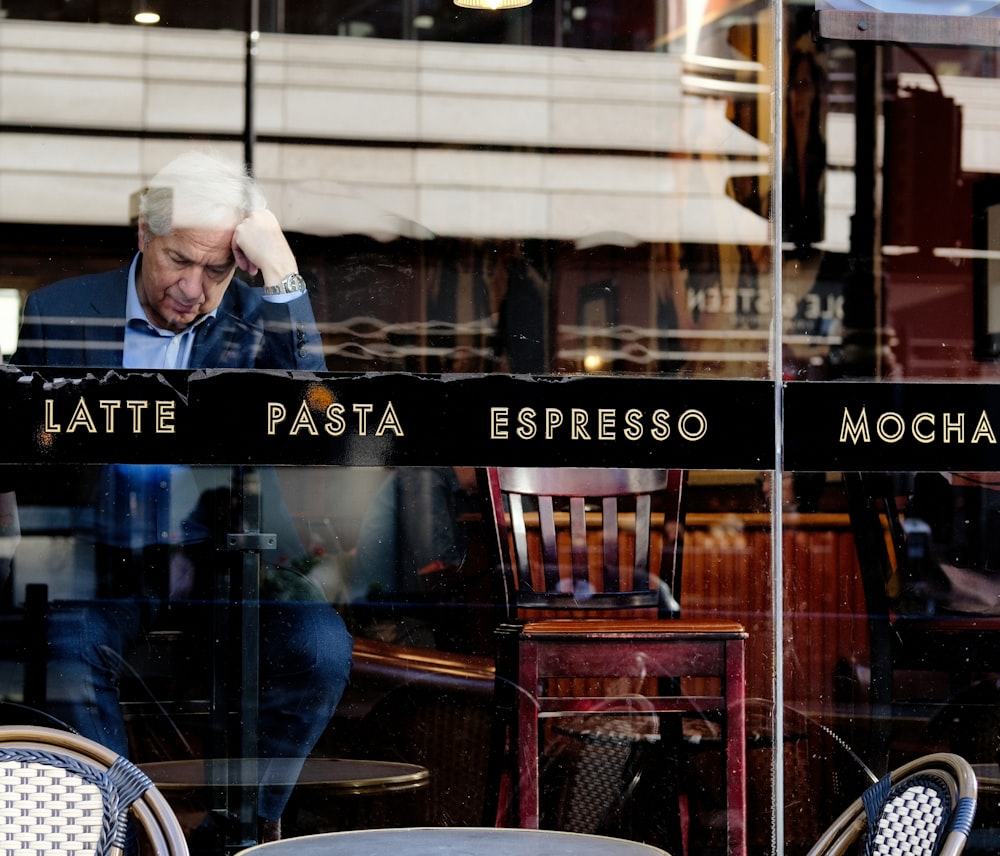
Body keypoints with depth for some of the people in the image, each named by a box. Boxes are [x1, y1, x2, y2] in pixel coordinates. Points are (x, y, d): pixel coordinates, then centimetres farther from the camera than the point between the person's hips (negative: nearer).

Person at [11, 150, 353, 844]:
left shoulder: (257, 318, -1)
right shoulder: (59, 312, 0)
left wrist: (282, 272, -25)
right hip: (106, 555, 0)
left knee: (322, 648, -25)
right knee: (65, 653, -32)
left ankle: (253, 826, -3)